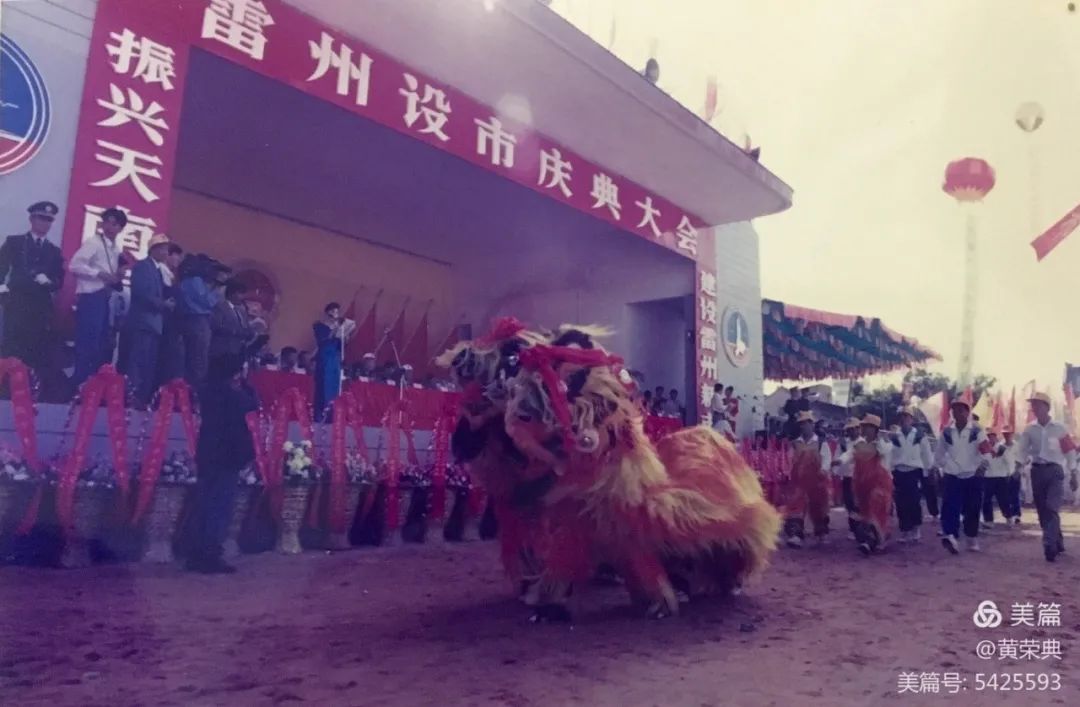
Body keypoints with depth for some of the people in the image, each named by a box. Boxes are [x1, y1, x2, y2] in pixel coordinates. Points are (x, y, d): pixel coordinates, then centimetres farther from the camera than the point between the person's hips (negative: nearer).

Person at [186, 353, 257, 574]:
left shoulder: (210, 391, 12)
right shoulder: (229, 393, -13)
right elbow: (252, 405, -4)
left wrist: (238, 388, 15)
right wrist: (242, 386, 2)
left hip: (208, 453, 8)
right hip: (226, 454, -8)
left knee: (204, 506, 10)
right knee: (220, 508, -4)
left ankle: (197, 556, 15)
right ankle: (210, 557, -4)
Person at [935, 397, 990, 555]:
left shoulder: (977, 431, -2)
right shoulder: (946, 432, 5)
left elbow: (986, 452, -10)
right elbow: (940, 454, 14)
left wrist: (983, 466, -18)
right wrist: (945, 467, 8)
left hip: (973, 477, -1)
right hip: (952, 477, 1)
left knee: (972, 510, 6)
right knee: (950, 507, -16)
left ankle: (972, 540, 21)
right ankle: (952, 538, -26)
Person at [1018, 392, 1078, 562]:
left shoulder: (1059, 428, -1)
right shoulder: (1029, 429, 6)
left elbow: (1070, 451, 3)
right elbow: (1023, 451, 11)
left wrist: (1073, 475, 3)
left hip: (1054, 471, -3)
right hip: (1037, 471, 4)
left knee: (1052, 508, -16)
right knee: (1043, 510, 6)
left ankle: (1050, 547, -18)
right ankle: (1058, 544, 20)